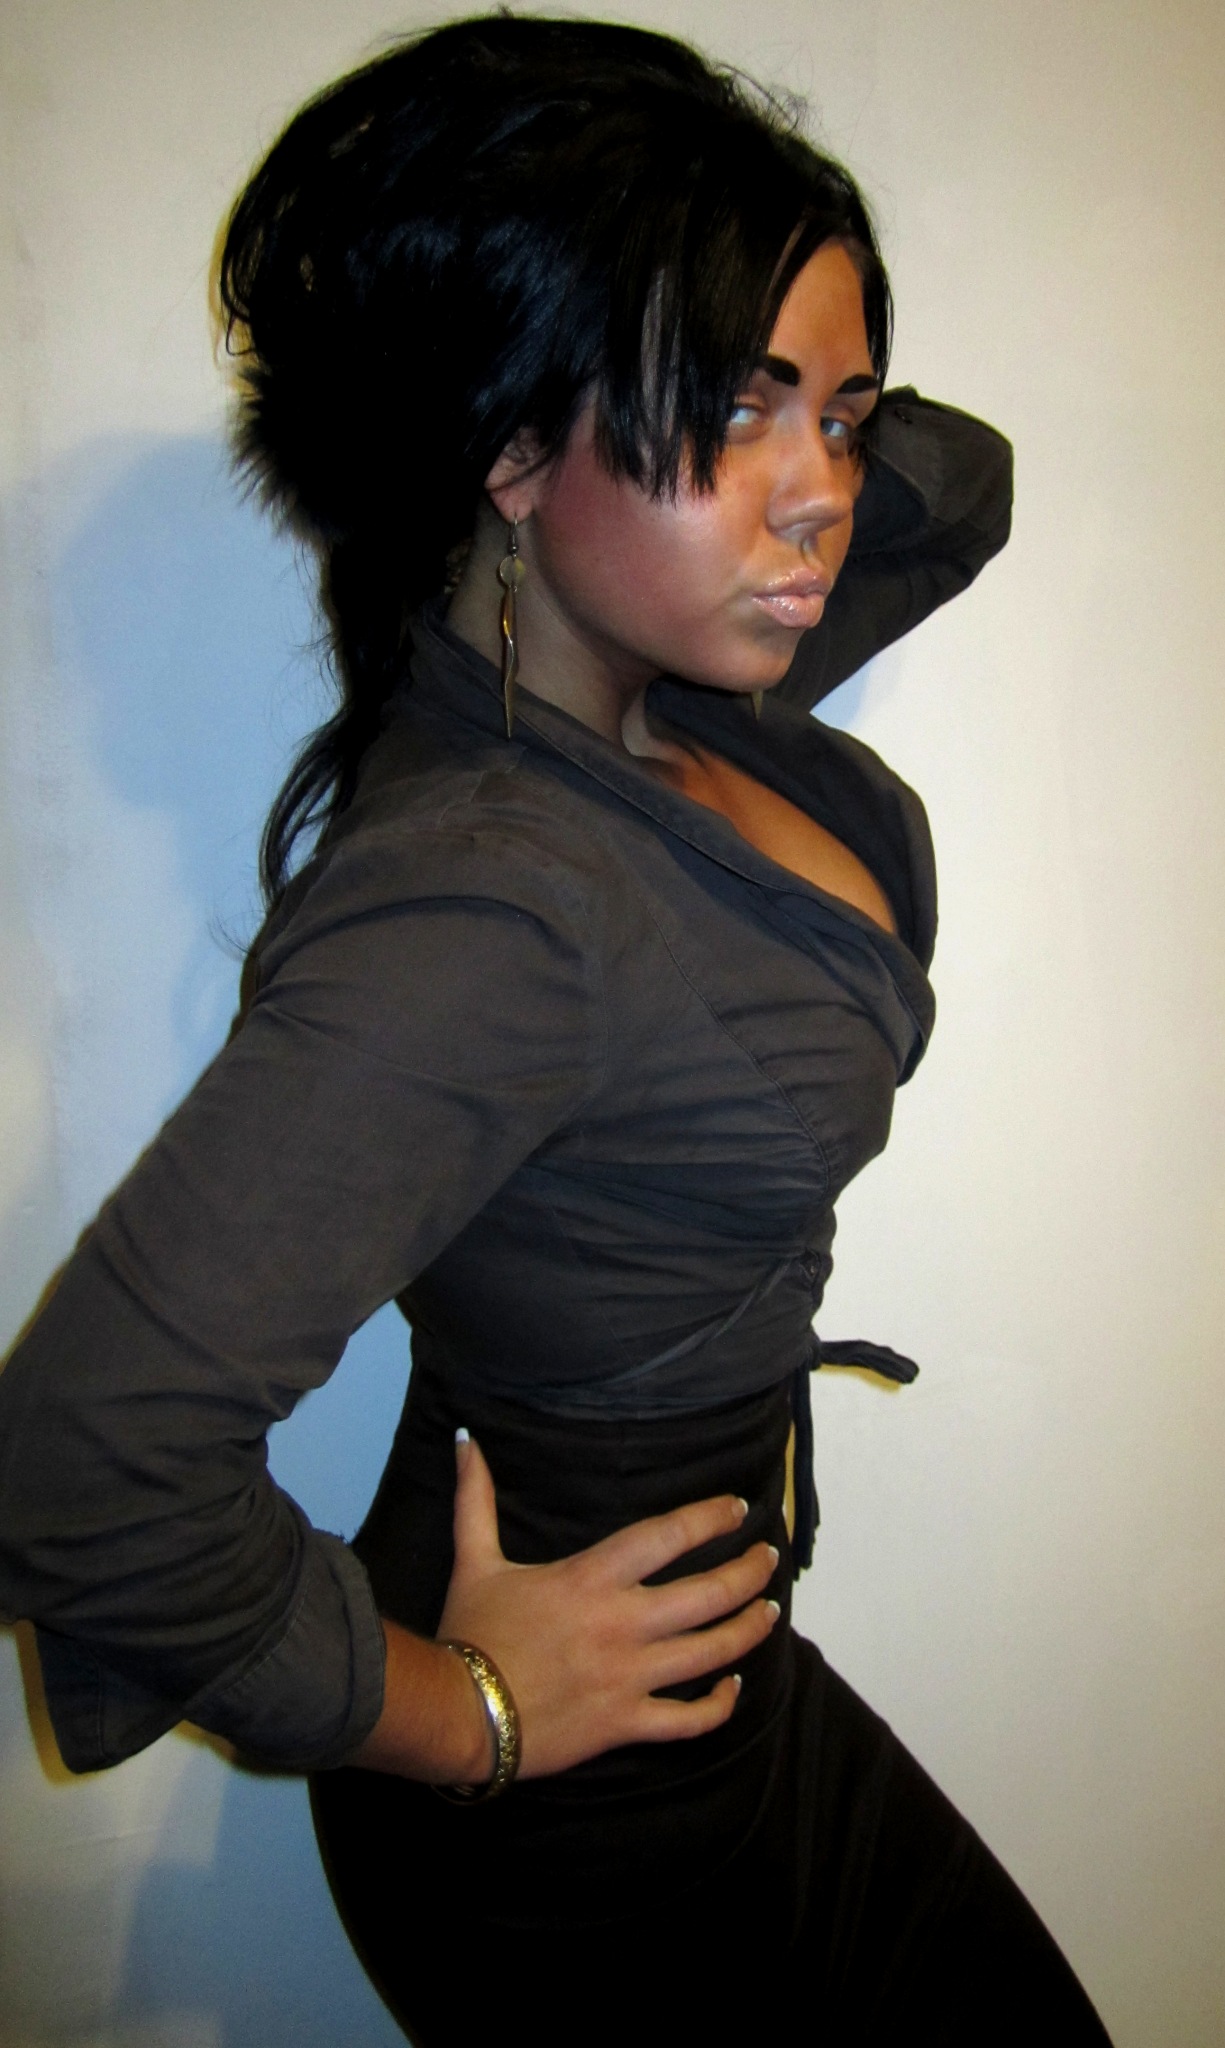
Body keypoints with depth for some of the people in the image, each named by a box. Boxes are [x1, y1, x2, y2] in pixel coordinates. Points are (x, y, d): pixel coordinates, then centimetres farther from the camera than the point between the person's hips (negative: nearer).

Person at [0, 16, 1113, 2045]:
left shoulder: (666, 698, -6)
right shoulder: (482, 906, -33)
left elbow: (959, 481, 11)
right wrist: (455, 1713, -21)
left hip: (728, 1652, 8)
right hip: (580, 1817, -8)